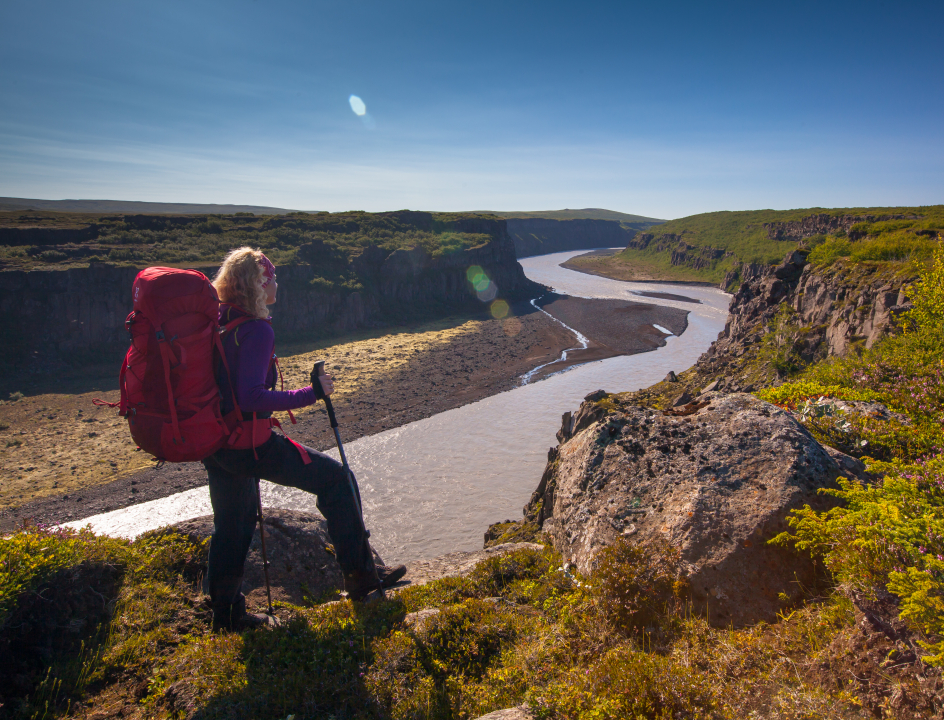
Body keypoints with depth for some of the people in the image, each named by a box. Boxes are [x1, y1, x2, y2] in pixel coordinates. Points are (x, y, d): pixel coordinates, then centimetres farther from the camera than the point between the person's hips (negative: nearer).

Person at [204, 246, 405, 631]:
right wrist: (310, 393, -23)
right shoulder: (256, 329, -20)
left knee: (231, 525, 23)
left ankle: (227, 613, 37)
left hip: (213, 440, 9)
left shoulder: (214, 322, 7)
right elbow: (251, 398, -28)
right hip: (248, 443, -9)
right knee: (335, 479, 2)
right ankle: (361, 578, 9)